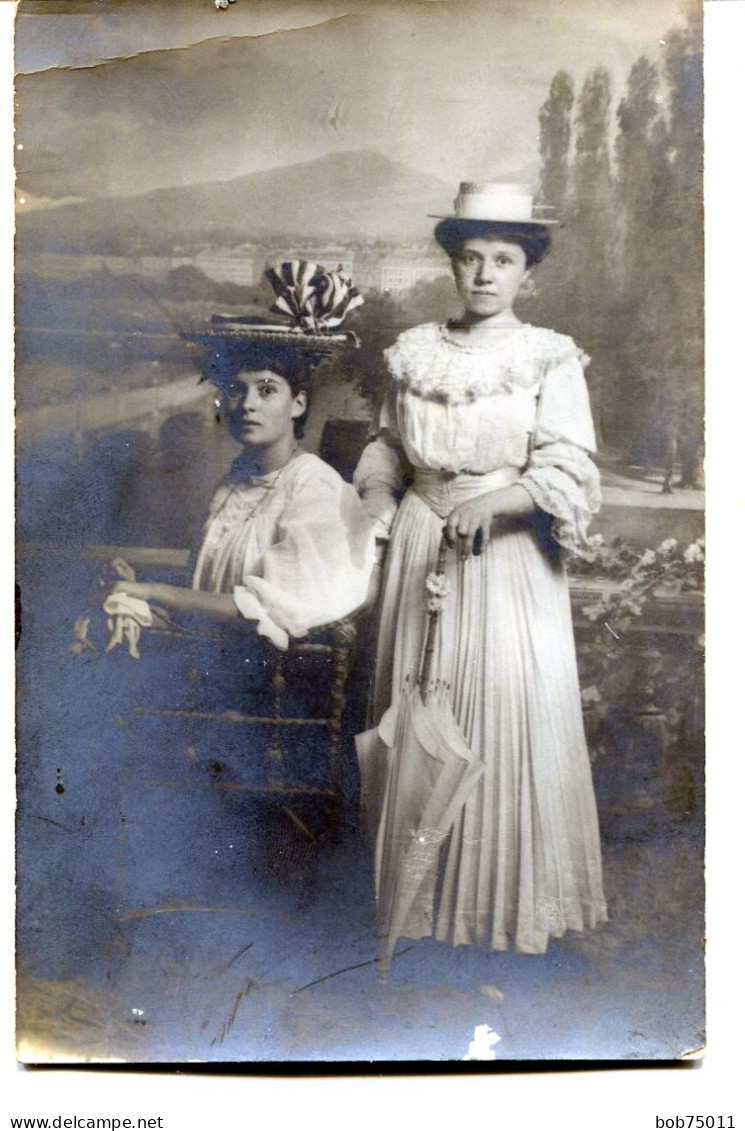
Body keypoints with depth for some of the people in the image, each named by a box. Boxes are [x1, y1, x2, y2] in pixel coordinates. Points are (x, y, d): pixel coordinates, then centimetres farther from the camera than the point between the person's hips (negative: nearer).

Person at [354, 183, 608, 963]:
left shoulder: (550, 361, -3)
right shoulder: (414, 353, 8)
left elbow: (567, 475, -12)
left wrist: (493, 502, -27)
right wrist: (375, 504, 0)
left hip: (509, 553, -3)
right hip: (420, 551, 3)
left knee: (510, 712, -1)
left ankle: (512, 895, 19)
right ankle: (421, 885, 27)